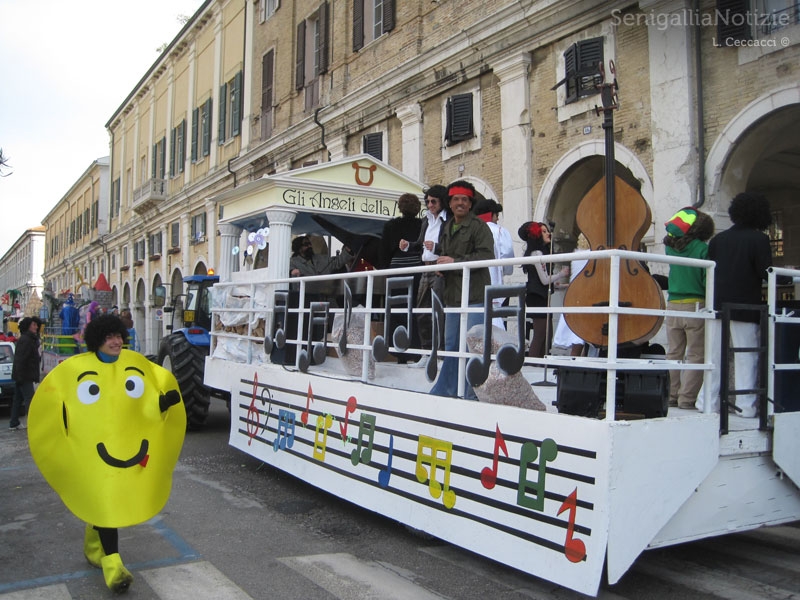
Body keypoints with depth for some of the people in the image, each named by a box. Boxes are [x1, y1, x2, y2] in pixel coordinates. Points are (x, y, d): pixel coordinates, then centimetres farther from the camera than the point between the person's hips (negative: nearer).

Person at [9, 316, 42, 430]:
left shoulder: (31, 339, 17)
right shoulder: (25, 340, -16)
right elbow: (20, 359, -22)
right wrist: (20, 376, -24)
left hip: (21, 376, 10)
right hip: (25, 376, -10)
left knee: (18, 399, 13)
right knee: (29, 399, -10)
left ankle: (14, 423, 20)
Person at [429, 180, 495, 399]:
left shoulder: (479, 226, -5)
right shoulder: (447, 228, 20)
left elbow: (486, 256, -17)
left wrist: (455, 262, -17)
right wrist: (439, 263, 7)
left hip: (474, 296, -8)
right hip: (452, 296, 8)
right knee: (451, 346, 15)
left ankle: (472, 394, -1)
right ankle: (446, 390, 25)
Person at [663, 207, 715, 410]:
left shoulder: (672, 245, 6)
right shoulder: (702, 249, -7)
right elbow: (707, 281, -9)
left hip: (673, 305, 5)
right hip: (695, 306, -5)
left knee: (673, 353, 12)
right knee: (695, 355, 1)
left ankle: (671, 396, 14)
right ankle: (687, 398, -1)